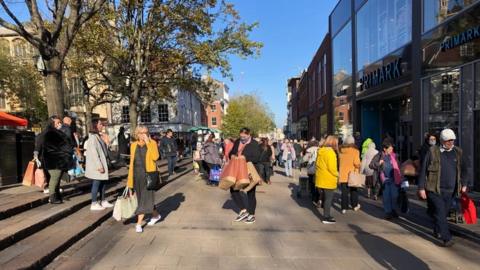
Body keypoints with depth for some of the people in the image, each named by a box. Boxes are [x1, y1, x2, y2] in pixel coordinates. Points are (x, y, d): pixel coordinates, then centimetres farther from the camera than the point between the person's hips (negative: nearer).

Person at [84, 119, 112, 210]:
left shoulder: (98, 136, 14)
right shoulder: (93, 137, -16)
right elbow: (94, 153, -21)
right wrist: (99, 166, -22)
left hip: (101, 164, 9)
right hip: (96, 165, -9)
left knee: (102, 183, 14)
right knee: (96, 183, -1)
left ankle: (103, 201, 24)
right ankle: (94, 204, 9)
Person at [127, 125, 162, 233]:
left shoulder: (152, 143, -5)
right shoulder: (134, 145, 7)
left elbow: (155, 157, -21)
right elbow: (132, 161, 12)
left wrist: (148, 143, -21)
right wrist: (130, 177, 10)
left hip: (148, 174, -5)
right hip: (136, 175, 5)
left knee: (145, 198, -5)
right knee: (144, 198, 15)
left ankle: (138, 223, 2)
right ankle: (156, 215, 34)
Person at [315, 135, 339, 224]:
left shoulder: (321, 151, 9)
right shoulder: (330, 152, -18)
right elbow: (332, 168, -21)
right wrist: (337, 175, -4)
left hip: (321, 178, 9)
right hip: (328, 180, -9)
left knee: (326, 197, 19)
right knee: (328, 198, 1)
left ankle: (327, 215, 30)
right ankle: (326, 218, 8)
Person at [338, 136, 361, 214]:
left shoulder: (341, 151, 1)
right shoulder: (355, 151, -10)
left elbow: (339, 161, 5)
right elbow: (356, 162, -17)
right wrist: (358, 167, 0)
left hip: (342, 174, 2)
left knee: (344, 191, 6)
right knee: (353, 191, 16)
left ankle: (344, 208, 8)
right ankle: (355, 206, 29)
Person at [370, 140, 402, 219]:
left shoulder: (394, 156, 4)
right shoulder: (379, 156, -2)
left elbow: (398, 167, 9)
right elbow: (371, 165, -1)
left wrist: (399, 178, 5)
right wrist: (378, 163, -18)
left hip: (394, 179, 2)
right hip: (385, 179, -2)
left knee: (394, 195, 7)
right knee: (386, 196, 2)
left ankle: (393, 210, 25)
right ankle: (388, 212, 13)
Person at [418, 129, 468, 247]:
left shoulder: (458, 152, 6)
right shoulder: (433, 151, -6)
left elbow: (463, 169, 19)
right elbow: (423, 170, -5)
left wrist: (463, 184, 14)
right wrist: (421, 188, -6)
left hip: (450, 190, 4)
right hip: (435, 190, -4)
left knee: (444, 213, 13)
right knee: (440, 212, -8)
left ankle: (437, 231, 32)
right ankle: (447, 238, -2)